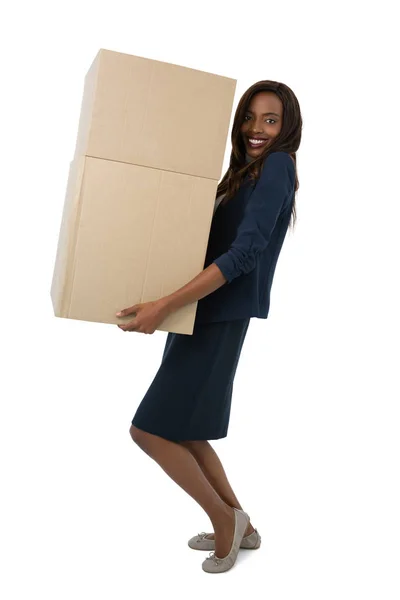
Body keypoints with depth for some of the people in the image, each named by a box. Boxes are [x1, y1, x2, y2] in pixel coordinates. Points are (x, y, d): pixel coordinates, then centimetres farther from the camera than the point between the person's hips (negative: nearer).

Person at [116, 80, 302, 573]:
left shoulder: (277, 165, -10)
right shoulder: (245, 172, 16)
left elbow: (242, 254, -21)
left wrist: (164, 306, -25)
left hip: (220, 317, -9)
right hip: (204, 312, 9)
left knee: (150, 429, -6)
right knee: (182, 431, 15)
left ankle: (225, 519, 14)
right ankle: (238, 527, 31)